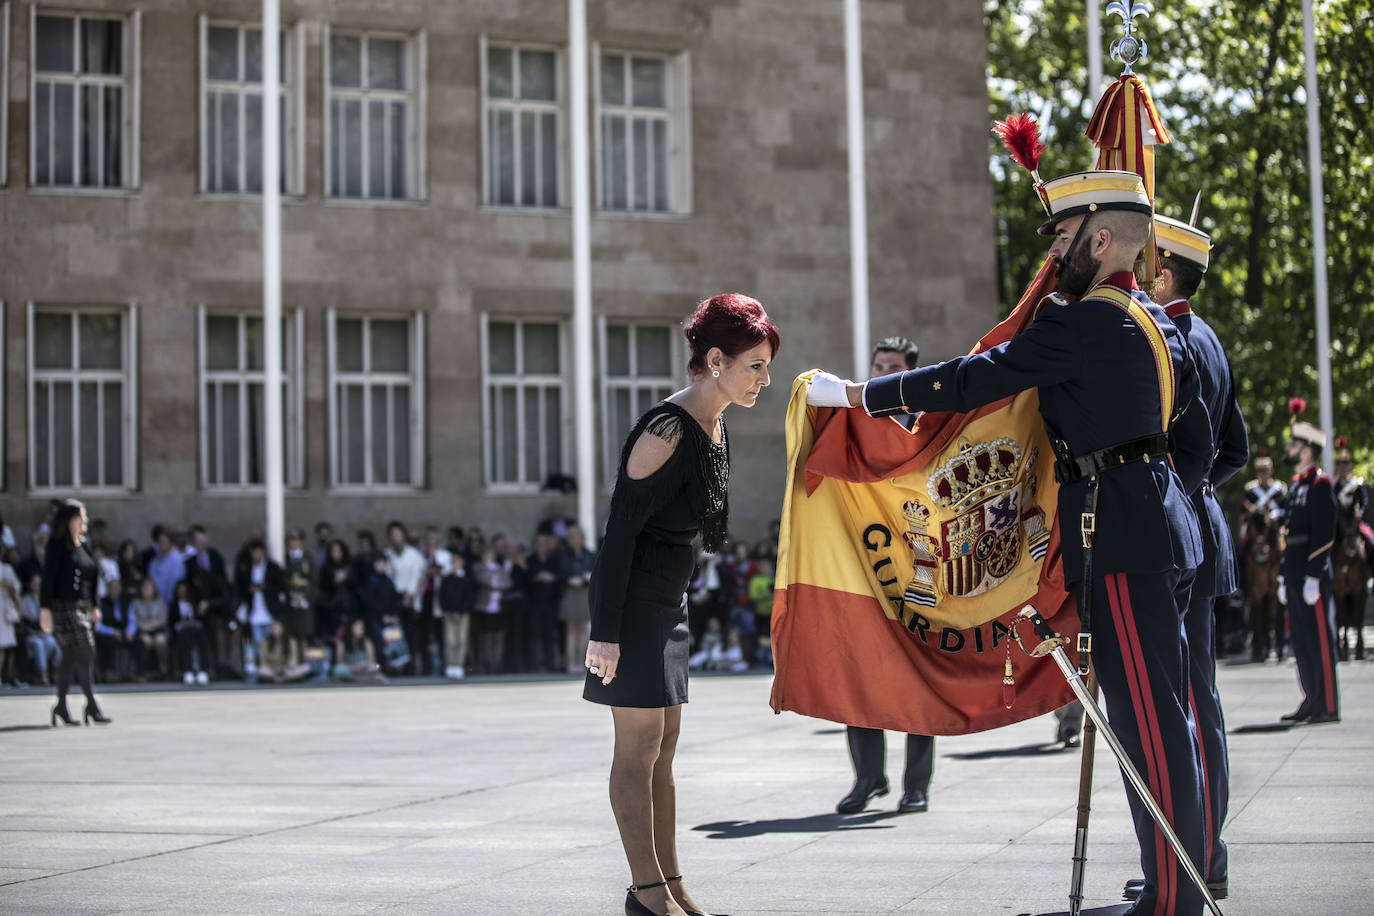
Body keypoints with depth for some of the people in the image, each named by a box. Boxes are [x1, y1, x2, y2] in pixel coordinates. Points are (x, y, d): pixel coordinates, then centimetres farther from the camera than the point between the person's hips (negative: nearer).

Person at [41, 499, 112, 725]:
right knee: (85, 652, -12)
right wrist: (46, 607, -15)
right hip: (65, 605, -8)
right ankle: (91, 705, -9)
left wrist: (94, 605, 20)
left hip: (82, 605, 8)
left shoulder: (83, 544, 14)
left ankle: (61, 706, 17)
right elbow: (48, 576, -11)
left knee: (71, 656, 10)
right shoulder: (58, 545, -8)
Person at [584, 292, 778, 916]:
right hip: (633, 602, -9)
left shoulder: (712, 427, 8)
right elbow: (619, 530, -22)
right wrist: (605, 630, -23)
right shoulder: (667, 431, -20)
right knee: (639, 744, -4)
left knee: (662, 745, 12)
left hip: (668, 602, 9)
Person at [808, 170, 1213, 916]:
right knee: (1158, 712, 13)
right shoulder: (1158, 324, 15)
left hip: (1121, 545, -10)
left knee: (1148, 719, -6)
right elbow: (1197, 442, 21)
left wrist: (856, 394, -10)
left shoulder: (1084, 323, -15)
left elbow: (972, 381, -16)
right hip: (1162, 532, 10)